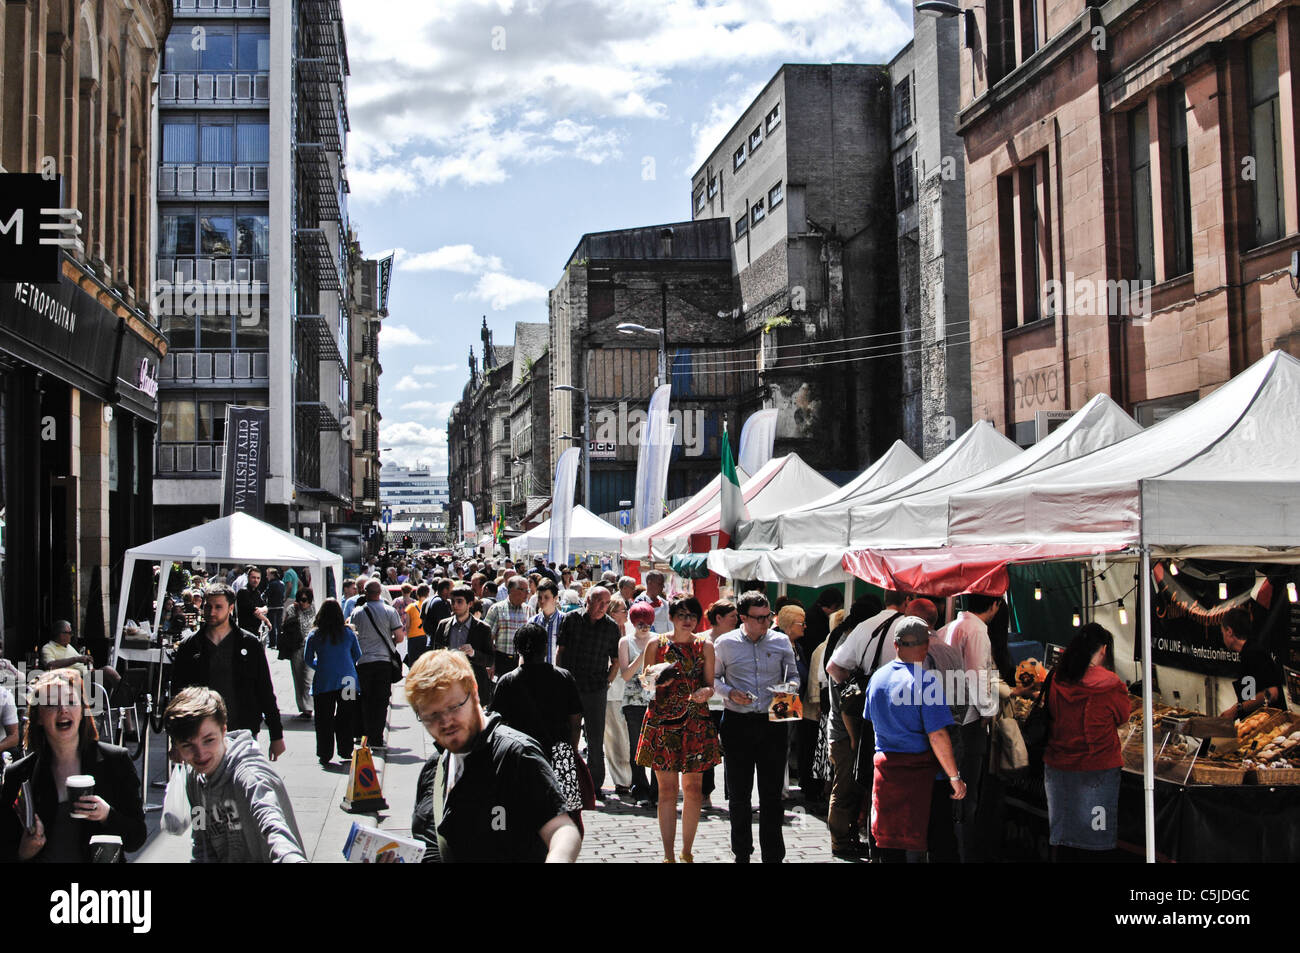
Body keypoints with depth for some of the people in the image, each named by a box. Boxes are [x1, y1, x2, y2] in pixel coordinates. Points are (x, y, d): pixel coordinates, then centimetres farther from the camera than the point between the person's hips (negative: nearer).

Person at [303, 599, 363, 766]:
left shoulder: (314, 635, -3)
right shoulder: (348, 632, 0)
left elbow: (308, 660, 5)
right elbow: (357, 656, 9)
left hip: (324, 682, -1)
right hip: (347, 681, 1)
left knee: (324, 720, 6)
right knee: (346, 718, 11)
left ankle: (325, 755, 8)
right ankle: (345, 752, 15)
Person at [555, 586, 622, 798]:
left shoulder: (611, 627, 4)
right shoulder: (571, 620, 2)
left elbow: (616, 660, 11)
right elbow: (560, 650, 7)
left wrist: (607, 681, 1)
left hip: (596, 690, 0)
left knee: (596, 740, 3)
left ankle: (595, 784, 12)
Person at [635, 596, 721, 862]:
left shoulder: (705, 646, 8)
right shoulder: (657, 645, 5)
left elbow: (710, 685, 8)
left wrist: (706, 692, -14)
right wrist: (655, 681, -10)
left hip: (695, 723, 1)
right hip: (662, 721, -1)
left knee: (693, 788, 2)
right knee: (667, 789, -3)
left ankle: (687, 851, 17)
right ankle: (669, 855, 2)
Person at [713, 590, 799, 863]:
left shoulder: (781, 642, 5)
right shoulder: (725, 643, 1)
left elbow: (793, 675, 14)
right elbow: (713, 677, 8)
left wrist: (791, 688, -7)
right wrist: (729, 693, -10)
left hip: (773, 724, 1)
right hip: (738, 724, 0)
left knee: (772, 793, 3)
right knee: (738, 794, 7)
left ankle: (773, 855, 11)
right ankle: (741, 853, 21)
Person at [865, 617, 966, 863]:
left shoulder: (877, 677, 8)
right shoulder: (927, 680, -13)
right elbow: (937, 735, -16)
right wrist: (954, 777, -9)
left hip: (883, 762, 6)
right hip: (917, 768, -5)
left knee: (888, 842, 10)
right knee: (914, 843, 1)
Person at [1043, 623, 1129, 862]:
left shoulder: (1056, 679, -5)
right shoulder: (1110, 684, -15)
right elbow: (1122, 716, 2)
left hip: (1058, 767, 4)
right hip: (1097, 769, -3)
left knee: (1063, 835, 13)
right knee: (1094, 842, 7)